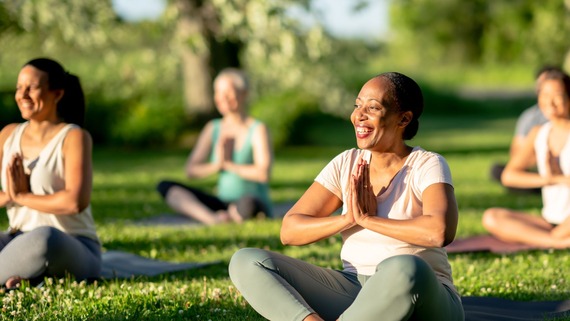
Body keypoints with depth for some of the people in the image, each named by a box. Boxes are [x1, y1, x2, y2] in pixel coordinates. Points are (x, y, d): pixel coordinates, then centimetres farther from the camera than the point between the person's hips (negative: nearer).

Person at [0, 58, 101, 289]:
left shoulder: (74, 137, -8)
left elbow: (76, 201, -23)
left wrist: (21, 196, -11)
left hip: (72, 251, -5)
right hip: (20, 241, 5)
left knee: (46, 237, -41)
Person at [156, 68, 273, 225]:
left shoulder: (257, 130, -6)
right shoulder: (213, 128, 11)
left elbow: (263, 174, -19)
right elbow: (190, 170, 5)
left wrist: (228, 164, -7)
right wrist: (216, 165, -12)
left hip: (257, 208, -6)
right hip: (222, 204, 6)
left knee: (248, 203, -44)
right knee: (165, 186, -12)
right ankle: (213, 220, -34)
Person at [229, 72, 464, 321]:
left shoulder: (427, 166, -7)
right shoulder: (346, 165, 7)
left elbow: (439, 232, -28)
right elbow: (289, 231, 2)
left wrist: (366, 219, -16)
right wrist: (348, 218, -14)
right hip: (353, 290, 5)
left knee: (405, 269, -43)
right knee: (246, 262, -11)